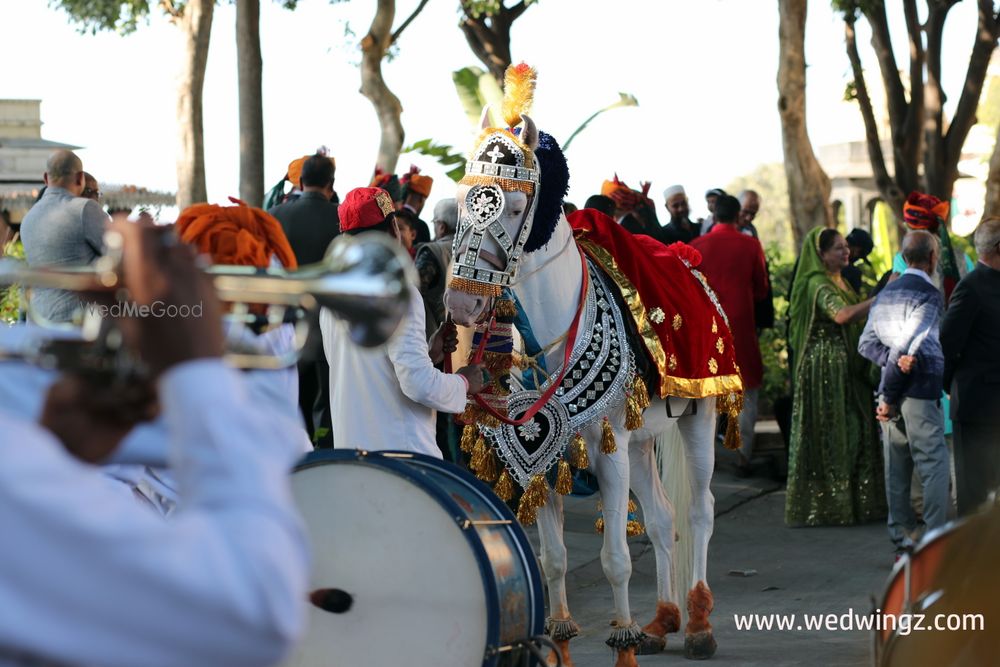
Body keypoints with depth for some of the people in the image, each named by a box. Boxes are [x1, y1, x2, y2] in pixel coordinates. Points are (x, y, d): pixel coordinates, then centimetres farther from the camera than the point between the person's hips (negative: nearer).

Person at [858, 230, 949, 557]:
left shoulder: (886, 293, 14)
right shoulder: (928, 295, -11)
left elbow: (866, 343, 9)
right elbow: (907, 343, -19)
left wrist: (892, 359, -7)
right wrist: (891, 395, -13)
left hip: (892, 392, 8)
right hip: (920, 392, -8)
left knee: (897, 469, 9)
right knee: (935, 466, -5)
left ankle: (902, 542, 12)